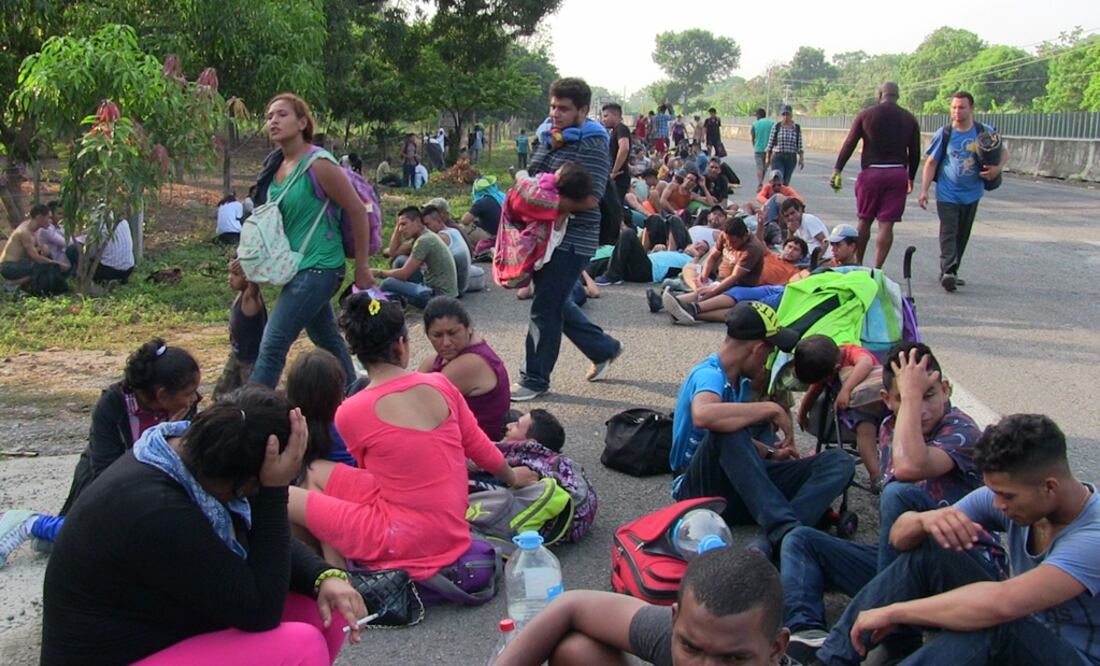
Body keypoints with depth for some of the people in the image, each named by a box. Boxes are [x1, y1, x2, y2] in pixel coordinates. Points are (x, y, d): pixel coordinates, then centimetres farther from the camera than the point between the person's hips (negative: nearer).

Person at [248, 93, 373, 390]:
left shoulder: (318, 165, -16)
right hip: (297, 266, 9)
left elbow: (357, 211, -13)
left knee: (272, 345, -11)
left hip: (317, 267, -9)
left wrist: (362, 268, -10)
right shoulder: (275, 165, 7)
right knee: (326, 338, 22)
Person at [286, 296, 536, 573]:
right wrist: (513, 478, 30)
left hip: (405, 540, -6)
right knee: (317, 471, 17)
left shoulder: (349, 413, -13)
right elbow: (482, 450, 10)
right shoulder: (440, 385, -2)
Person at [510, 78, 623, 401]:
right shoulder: (548, 137, 12)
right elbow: (533, 177, 24)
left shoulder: (592, 147, -13)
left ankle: (535, 379, 8)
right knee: (557, 303, 18)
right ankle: (604, 348, 36)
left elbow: (590, 198, -22)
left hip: (571, 241, -9)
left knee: (546, 308, -5)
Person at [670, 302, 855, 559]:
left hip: (741, 484, 9)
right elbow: (703, 415, -42)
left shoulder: (741, 380, 13)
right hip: (702, 487, -8)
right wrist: (771, 409, -33)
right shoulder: (709, 375, -16)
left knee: (839, 461, -10)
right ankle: (786, 527, -41)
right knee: (727, 428, -38)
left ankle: (770, 541, -36)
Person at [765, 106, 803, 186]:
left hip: (791, 159, 2)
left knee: (786, 182, 8)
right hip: (778, 158, -2)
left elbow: (799, 145, 5)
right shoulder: (776, 126, -2)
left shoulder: (797, 128, 4)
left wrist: (801, 159, 0)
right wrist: (767, 156, 3)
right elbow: (770, 143, 3)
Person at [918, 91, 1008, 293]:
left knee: (962, 235, 11)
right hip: (947, 194, -3)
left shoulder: (984, 133, -1)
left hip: (971, 194, 3)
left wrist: (998, 168, -11)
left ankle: (951, 271, 22)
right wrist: (924, 190, -7)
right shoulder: (944, 134, -5)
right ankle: (948, 271, -24)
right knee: (948, 233, -14)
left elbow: (1004, 152, 12)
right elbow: (931, 163, 0)